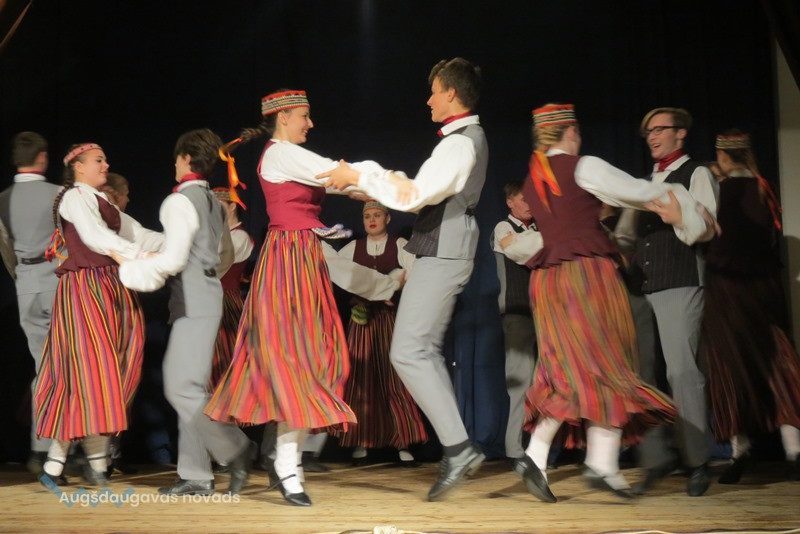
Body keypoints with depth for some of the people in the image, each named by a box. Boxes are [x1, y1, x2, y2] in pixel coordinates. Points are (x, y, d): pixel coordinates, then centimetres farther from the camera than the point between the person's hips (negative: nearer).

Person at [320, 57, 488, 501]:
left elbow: (411, 197, -24)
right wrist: (376, 181, 17)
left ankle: (458, 447, -11)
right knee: (426, 351, 13)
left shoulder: (459, 143, -16)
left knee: (408, 352, -12)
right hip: (444, 252, 11)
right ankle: (456, 450, 16)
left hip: (440, 256, -11)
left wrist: (358, 177, -16)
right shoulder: (469, 138, 17)